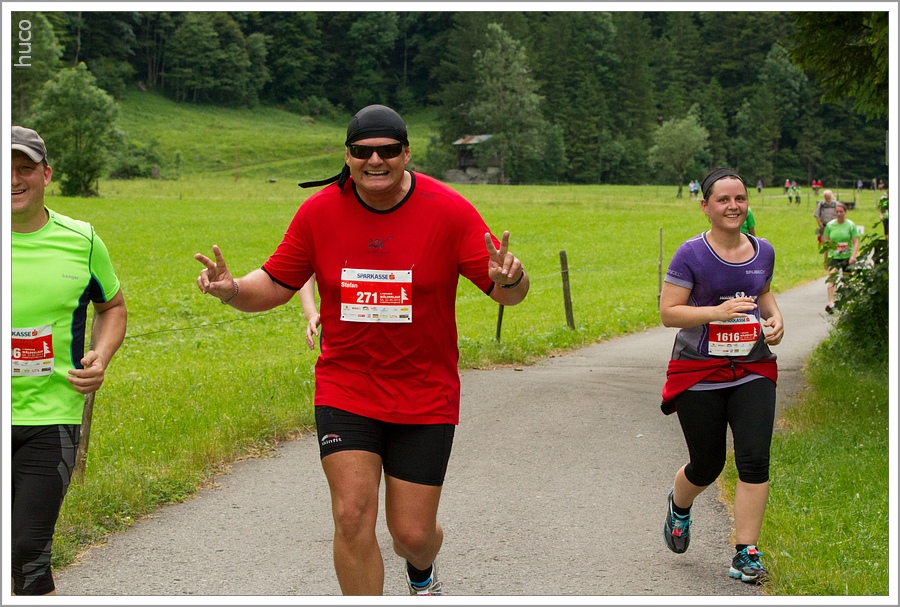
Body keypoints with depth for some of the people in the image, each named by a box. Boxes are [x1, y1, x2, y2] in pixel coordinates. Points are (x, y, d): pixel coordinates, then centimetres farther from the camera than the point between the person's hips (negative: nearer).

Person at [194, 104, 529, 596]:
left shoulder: (448, 210, -10)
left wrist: (508, 279, -33)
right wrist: (232, 289, -18)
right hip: (344, 393, 1)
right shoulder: (319, 211, -4)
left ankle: (422, 571, 44)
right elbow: (275, 285, 4)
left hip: (425, 398, -1)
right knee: (352, 517, -12)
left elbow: (509, 294, -9)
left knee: (412, 534, 4)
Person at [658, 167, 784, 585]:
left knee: (754, 459, -10)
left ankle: (745, 556, -2)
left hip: (752, 369, 3)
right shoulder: (691, 255, -11)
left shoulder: (762, 251, 5)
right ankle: (679, 504, 44)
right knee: (707, 465, 8)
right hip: (699, 372, -3)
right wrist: (718, 311, -24)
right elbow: (667, 312, -12)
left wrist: (775, 317, 4)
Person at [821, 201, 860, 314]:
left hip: (847, 257, 0)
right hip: (833, 256, 0)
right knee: (832, 278, -20)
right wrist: (825, 260, 13)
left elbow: (856, 241, -4)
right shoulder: (830, 225, 4)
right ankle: (830, 302, -32)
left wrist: (853, 256, -18)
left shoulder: (851, 225, -1)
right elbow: (826, 243, 11)